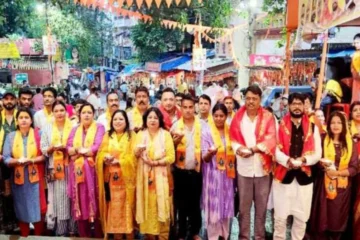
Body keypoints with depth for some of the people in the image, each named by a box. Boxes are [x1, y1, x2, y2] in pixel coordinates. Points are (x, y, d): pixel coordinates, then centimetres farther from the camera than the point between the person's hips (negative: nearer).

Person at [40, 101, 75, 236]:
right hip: (54, 168, 1)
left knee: (70, 198, 1)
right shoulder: (47, 128, 9)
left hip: (70, 168, -1)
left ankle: (72, 229, 13)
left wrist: (67, 148, -15)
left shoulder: (73, 127, 2)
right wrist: (52, 147, -12)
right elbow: (43, 149, 7)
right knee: (57, 199, 3)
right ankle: (60, 230, 13)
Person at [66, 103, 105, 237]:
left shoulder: (99, 128, 4)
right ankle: (83, 235, 15)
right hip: (77, 170, 4)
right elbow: (68, 148, 2)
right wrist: (87, 150, -13)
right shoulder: (75, 130, 16)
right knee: (80, 202, 6)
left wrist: (78, 150, -3)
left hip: (93, 170, -3)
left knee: (94, 202, -1)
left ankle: (98, 235, 8)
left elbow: (97, 147, -10)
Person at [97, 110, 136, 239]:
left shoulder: (132, 136, 3)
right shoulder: (107, 136, 14)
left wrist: (117, 161, -15)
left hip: (126, 177, -3)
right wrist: (106, 158, -13)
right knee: (114, 207, 4)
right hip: (111, 177, 3)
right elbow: (100, 154, 8)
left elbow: (132, 157, -6)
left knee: (126, 206, -1)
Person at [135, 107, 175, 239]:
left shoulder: (166, 134, 4)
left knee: (161, 205, -3)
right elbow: (134, 154, 0)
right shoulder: (140, 134, 11)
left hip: (160, 175, -2)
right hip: (144, 175, 2)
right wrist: (138, 150, -20)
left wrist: (156, 162, -14)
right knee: (146, 204, 2)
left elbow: (171, 157, -4)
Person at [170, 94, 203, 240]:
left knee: (195, 203, 11)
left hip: (196, 170, 0)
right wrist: (175, 141, -16)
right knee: (181, 204, 8)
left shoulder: (202, 125, 0)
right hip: (180, 171, 0)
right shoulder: (176, 126, 2)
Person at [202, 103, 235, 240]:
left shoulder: (230, 131, 5)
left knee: (226, 206, 11)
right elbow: (204, 158, -9)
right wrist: (210, 153, -31)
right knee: (213, 207, 0)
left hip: (228, 174, 4)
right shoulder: (206, 132, -6)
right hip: (213, 174, -4)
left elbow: (233, 151, 13)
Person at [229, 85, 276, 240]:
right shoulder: (238, 117, 3)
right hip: (243, 168, 1)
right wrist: (239, 148, -19)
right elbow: (233, 137, 1)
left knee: (261, 206, 11)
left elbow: (271, 139, -11)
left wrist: (253, 148, -23)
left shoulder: (268, 117, -1)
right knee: (243, 206, 10)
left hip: (263, 167, 0)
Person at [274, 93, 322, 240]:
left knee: (302, 217, 12)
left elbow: (317, 154, 4)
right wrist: (287, 160, -25)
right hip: (283, 176, -2)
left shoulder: (313, 128, 8)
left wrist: (303, 160, -15)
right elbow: (275, 150, -8)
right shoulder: (280, 126, 0)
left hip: (304, 177, 2)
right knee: (280, 217, 5)